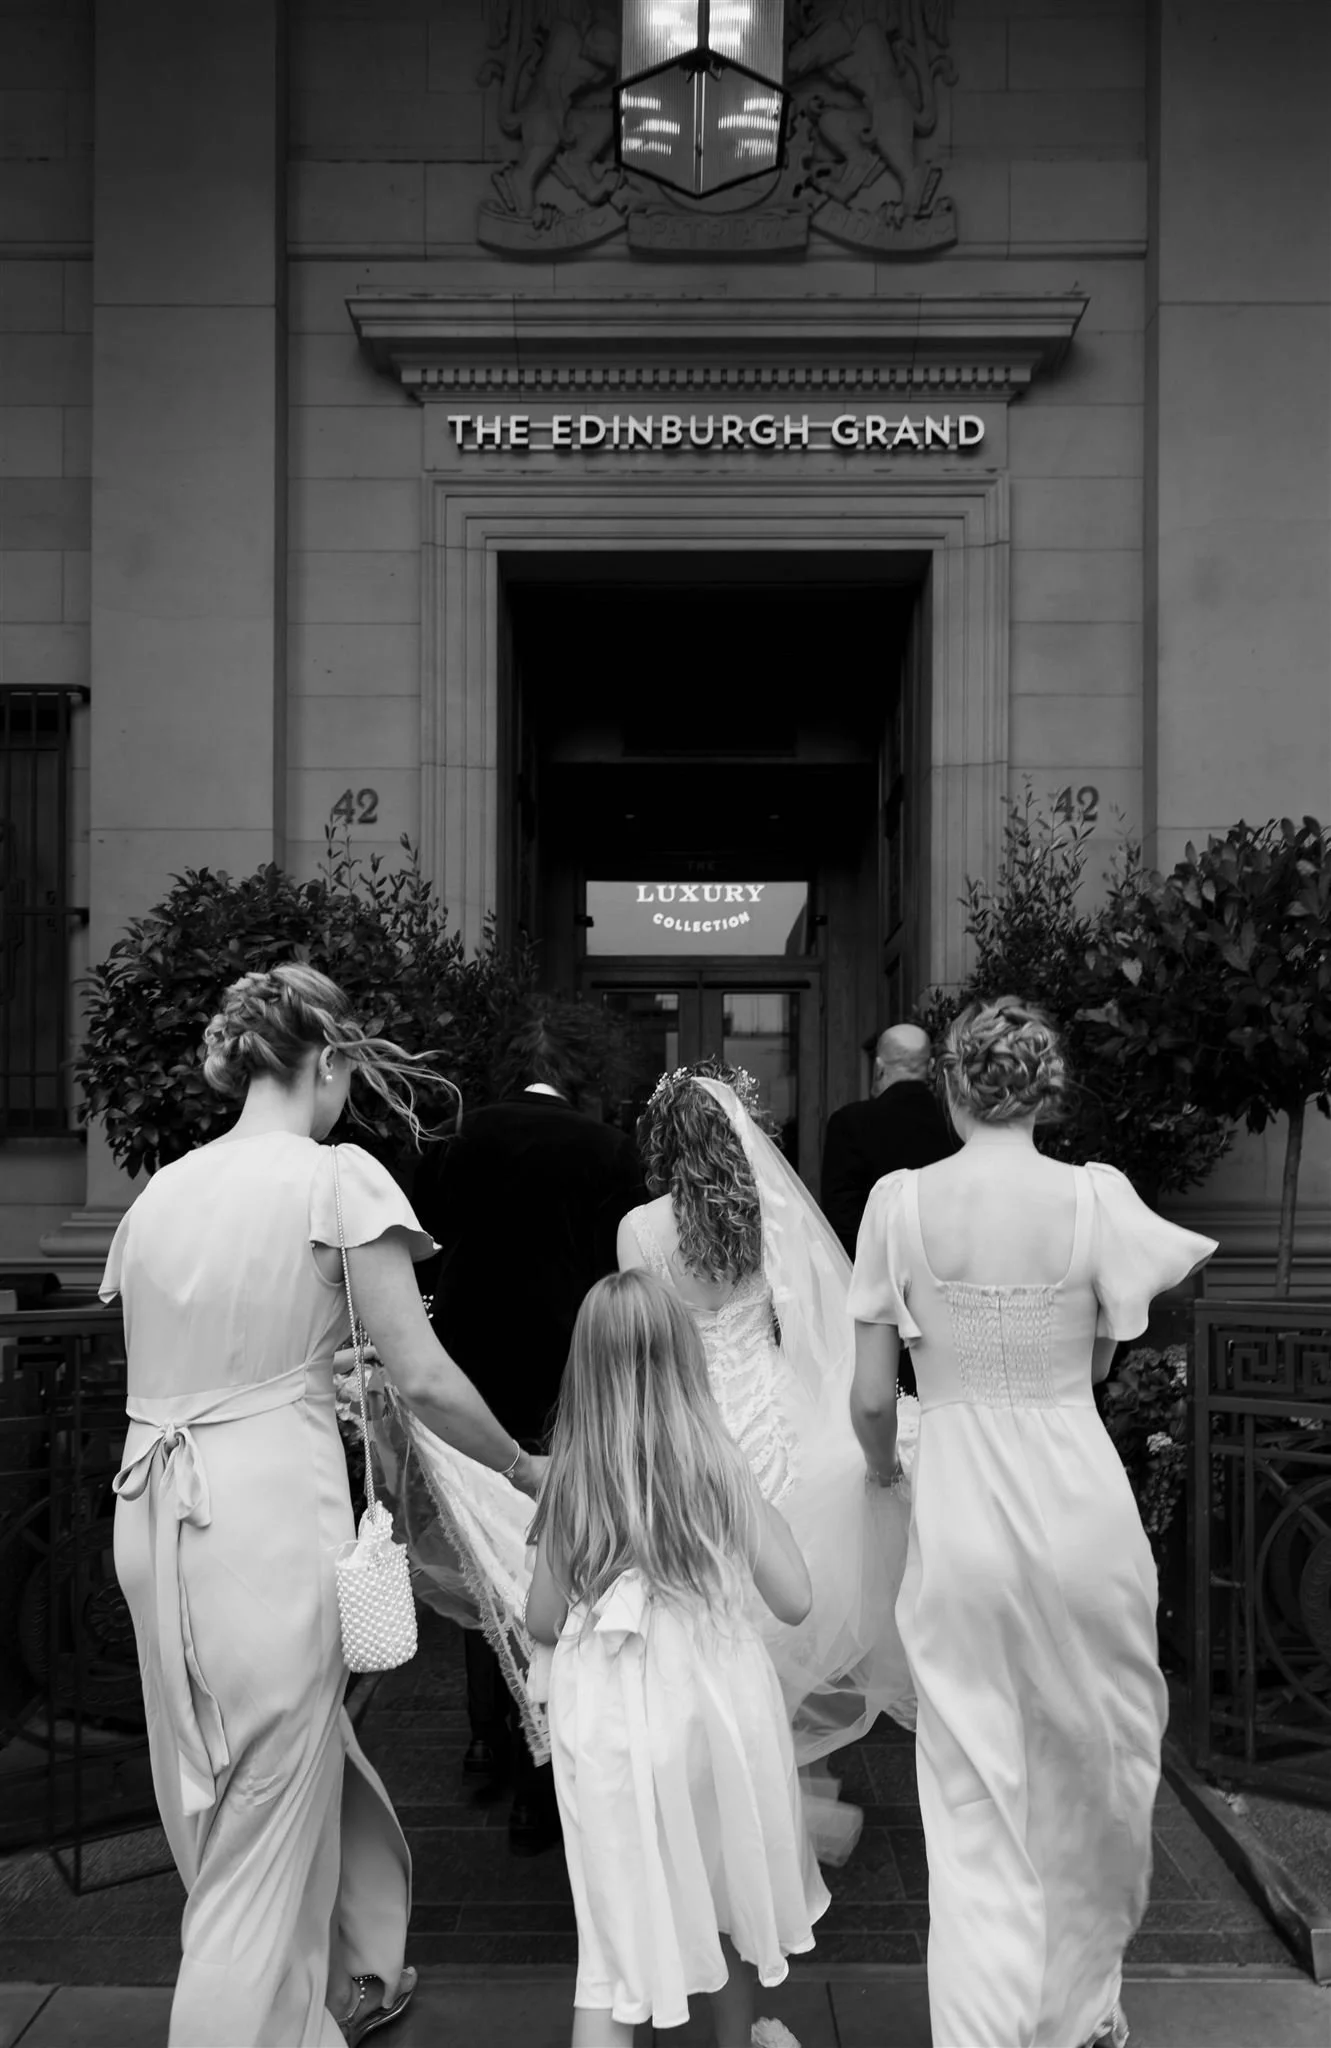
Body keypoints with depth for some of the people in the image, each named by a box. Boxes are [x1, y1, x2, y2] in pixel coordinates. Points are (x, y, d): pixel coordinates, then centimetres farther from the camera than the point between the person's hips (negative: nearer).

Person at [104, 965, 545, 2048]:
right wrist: (524, 1467, 5)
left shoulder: (162, 1189, 9)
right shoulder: (338, 1175, -9)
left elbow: (172, 1373, 13)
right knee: (262, 1842, 8)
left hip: (152, 1511, 7)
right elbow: (422, 1376, -10)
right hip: (268, 1509, -7)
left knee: (304, 1768, 25)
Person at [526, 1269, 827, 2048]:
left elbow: (542, 1620, 3)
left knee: (620, 1922, 9)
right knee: (730, 1876, 26)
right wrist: (761, 1508, 8)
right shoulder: (719, 1465, -10)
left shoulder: (571, 1481, -5)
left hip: (608, 1715, 0)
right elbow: (795, 1602, -6)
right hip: (713, 1697, 1)